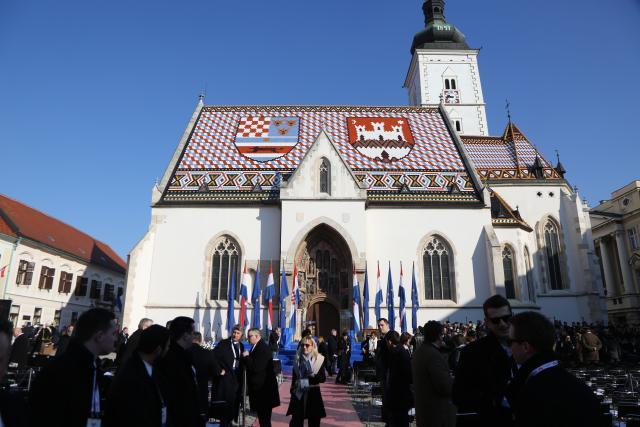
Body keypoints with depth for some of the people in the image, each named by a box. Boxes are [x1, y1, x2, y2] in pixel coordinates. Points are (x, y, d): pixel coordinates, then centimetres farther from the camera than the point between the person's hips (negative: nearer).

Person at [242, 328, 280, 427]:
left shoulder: (263, 348, -20)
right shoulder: (256, 347, 11)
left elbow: (256, 368, -26)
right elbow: (252, 365, 16)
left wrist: (246, 357, -16)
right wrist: (246, 357, -1)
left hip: (263, 388, -10)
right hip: (259, 386, 10)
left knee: (264, 416, -2)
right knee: (261, 415, 18)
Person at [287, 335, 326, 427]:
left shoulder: (319, 359, -6)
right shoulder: (297, 359, 2)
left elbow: (323, 378, -5)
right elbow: (294, 377, 10)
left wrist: (314, 376, -23)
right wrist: (292, 390, 8)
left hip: (313, 393, -1)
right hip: (299, 393, 2)